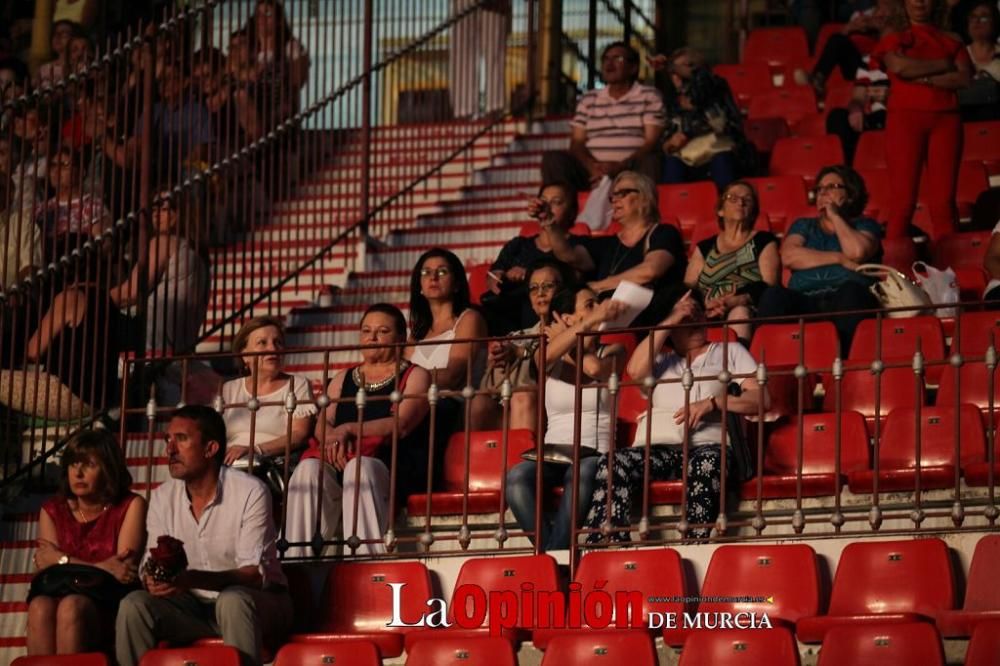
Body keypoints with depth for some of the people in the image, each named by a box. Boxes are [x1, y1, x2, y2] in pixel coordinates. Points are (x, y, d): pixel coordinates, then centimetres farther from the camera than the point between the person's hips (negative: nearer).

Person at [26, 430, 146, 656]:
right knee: (40, 606, -34)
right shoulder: (52, 510, 16)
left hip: (109, 606, -3)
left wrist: (62, 560, -2)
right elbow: (45, 570, 3)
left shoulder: (130, 506, 6)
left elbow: (124, 568, -6)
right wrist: (103, 568, -12)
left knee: (71, 606, -37)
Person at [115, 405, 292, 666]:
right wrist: (154, 579, -24)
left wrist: (193, 579, -36)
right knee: (134, 605, -21)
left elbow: (255, 574, -20)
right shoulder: (162, 497, 2)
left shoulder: (250, 492, -14)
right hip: (195, 608, 5)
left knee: (233, 600, -37)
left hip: (257, 605, -4)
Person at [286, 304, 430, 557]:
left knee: (359, 467, -38)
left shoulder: (415, 376, 12)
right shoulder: (342, 380, 27)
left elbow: (401, 425, -6)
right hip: (339, 460, 4)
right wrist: (335, 439, -13)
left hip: (395, 467, -4)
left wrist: (350, 429, -17)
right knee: (309, 468, -30)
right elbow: (322, 424, 12)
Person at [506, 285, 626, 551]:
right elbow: (548, 356, -14)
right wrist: (593, 320, -21)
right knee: (517, 476, -33)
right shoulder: (549, 357, 13)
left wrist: (566, 338, 4)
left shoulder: (612, 352, 13)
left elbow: (595, 369, -12)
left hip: (595, 454, -1)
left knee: (582, 474, -39)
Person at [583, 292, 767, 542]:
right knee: (611, 464, -31)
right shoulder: (659, 360, 30)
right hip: (656, 447, 2)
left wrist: (711, 403, -6)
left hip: (705, 445, -2)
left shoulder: (729, 351, 25)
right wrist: (669, 322, 9)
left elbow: (760, 398, 11)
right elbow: (636, 370, 5)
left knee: (707, 464, -41)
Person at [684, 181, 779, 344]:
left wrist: (736, 302, -16)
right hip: (707, 318, 2)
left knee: (740, 313, -39)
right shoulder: (704, 248, 27)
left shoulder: (764, 242, 20)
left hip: (751, 314, -2)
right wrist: (706, 305, -12)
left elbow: (770, 287, 3)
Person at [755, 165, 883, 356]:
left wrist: (835, 216, 10)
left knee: (851, 291, -37)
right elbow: (788, 256, 6)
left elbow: (857, 252, -4)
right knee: (774, 295, -30)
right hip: (805, 301, 2)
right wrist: (839, 259, -1)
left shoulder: (865, 225, 21)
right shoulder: (803, 226, 28)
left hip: (845, 300, -2)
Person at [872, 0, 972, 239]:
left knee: (944, 199, -6)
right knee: (903, 198, -9)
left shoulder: (950, 42, 18)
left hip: (946, 120, 2)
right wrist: (943, 65, -1)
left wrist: (923, 78, -7)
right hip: (905, 118, -2)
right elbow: (899, 66, -8)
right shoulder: (894, 40, 14)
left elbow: (965, 78, 2)